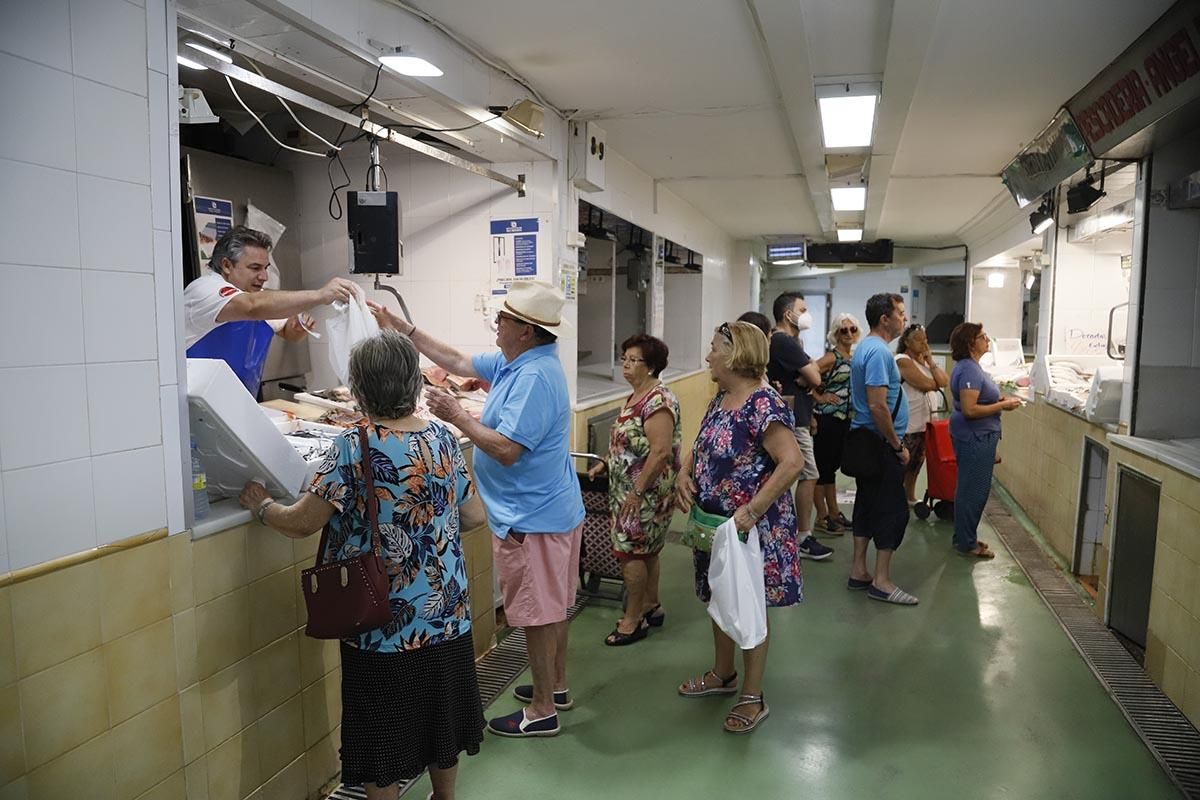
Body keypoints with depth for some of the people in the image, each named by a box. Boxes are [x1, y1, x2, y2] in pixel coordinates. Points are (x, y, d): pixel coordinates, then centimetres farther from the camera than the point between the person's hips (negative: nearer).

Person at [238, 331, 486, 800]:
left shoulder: (353, 450, -18)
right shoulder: (444, 439, -4)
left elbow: (301, 523, -12)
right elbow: (474, 517, 2)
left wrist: (261, 505, 7)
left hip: (382, 623, -5)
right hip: (446, 614, 5)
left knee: (382, 733, 13)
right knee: (439, 714, 23)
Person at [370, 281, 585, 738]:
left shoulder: (533, 378, -24)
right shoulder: (516, 363, 8)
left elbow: (507, 450, -28)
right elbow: (457, 363, 16)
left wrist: (456, 416, -19)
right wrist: (402, 329, 15)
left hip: (532, 518, -10)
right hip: (547, 510, 10)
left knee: (538, 614, 3)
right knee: (551, 607, 21)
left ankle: (542, 711, 18)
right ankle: (555, 687, 37)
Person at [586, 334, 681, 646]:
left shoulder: (658, 401, -19)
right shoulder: (635, 397, 11)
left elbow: (661, 451, -26)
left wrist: (637, 491, -24)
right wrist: (606, 463, 11)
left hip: (646, 492, -10)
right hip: (629, 488, 10)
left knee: (630, 551, -3)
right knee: (646, 550, 18)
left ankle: (633, 620, 9)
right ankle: (651, 607, 31)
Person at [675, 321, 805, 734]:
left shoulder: (762, 404, -22)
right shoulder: (721, 399, 6)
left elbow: (792, 462, -29)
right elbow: (700, 448, 17)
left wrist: (753, 510, -29)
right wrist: (684, 474, -2)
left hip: (749, 527, -9)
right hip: (713, 524, 9)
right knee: (719, 599, 21)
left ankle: (753, 698, 22)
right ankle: (723, 674, 41)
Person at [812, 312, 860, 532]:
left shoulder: (853, 357, 11)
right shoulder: (832, 357, -12)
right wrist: (819, 397, -15)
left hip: (844, 420, 8)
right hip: (827, 419, -8)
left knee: (832, 466, 17)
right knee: (822, 466, 1)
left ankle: (834, 513, 27)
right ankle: (822, 516, 9)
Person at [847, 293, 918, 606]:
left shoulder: (865, 348, 13)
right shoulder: (879, 352, -19)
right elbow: (878, 406, -26)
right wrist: (898, 445, -16)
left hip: (864, 442, 10)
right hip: (880, 444, -10)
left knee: (867, 504, 14)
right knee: (893, 509, -3)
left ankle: (859, 572, 21)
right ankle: (882, 582, 3)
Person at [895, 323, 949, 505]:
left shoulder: (923, 360, 14)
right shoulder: (903, 361, -13)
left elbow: (944, 382, 3)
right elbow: (928, 385, -19)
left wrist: (930, 361, -2)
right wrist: (935, 383, 2)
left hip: (922, 422, 9)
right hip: (906, 424, -9)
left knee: (915, 463, 17)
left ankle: (910, 497, 29)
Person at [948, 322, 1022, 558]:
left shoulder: (970, 366, 12)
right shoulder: (969, 370, -20)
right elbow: (969, 410, -26)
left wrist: (1000, 400, 8)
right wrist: (1003, 406, -17)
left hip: (976, 437, 11)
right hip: (975, 438, -11)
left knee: (970, 489, 17)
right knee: (974, 490, -1)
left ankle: (964, 538, 28)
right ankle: (967, 543, 9)